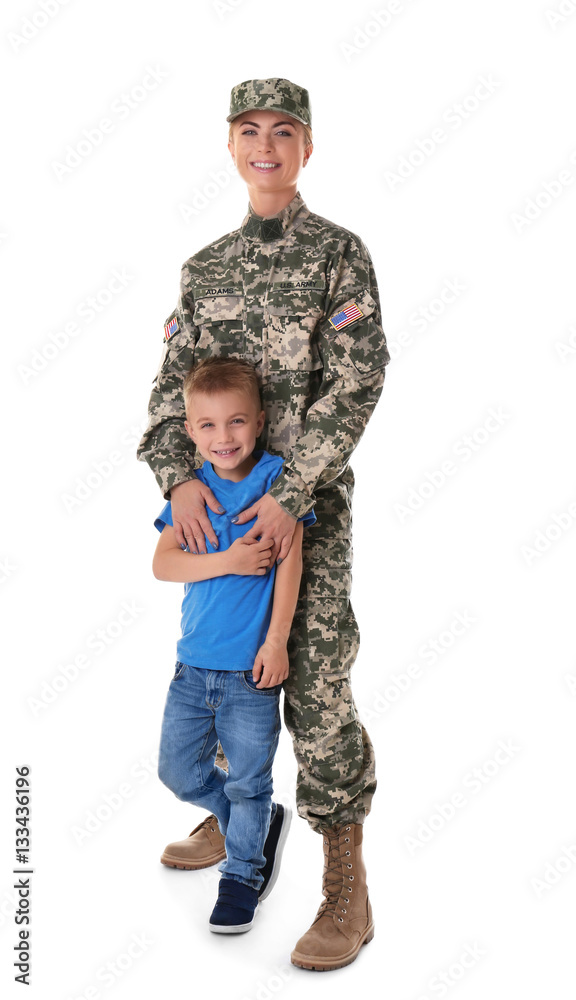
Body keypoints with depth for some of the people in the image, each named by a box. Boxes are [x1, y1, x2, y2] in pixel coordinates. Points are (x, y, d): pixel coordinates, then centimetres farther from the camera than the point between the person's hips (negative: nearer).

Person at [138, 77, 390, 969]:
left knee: (316, 685, -7)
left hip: (308, 497, -5)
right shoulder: (205, 268, 11)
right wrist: (179, 476, -13)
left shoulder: (341, 254, -4)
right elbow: (175, 382, 5)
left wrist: (292, 494, -22)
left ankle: (347, 887, 5)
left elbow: (354, 385, -13)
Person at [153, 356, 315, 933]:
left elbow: (289, 562, -9)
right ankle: (264, 820, 37)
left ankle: (244, 871, 32)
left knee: (247, 783, 7)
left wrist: (276, 642, -12)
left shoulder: (275, 477, -7)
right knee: (179, 771, 13)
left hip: (252, 666, -4)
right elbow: (162, 564, -5)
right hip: (194, 662, 5)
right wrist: (228, 562, -19)